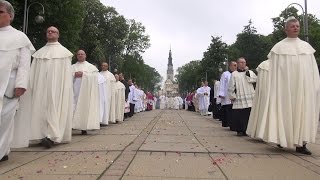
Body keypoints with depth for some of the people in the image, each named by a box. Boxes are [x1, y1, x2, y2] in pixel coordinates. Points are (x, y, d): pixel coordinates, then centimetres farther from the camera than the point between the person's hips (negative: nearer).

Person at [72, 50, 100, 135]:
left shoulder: (90, 66, 12)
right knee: (73, 106, -8)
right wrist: (74, 74, -10)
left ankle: (84, 128, -3)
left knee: (85, 106, -6)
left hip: (85, 90, -2)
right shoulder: (73, 66, 19)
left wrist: (83, 74, -10)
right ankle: (72, 125, -8)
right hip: (75, 89, 2)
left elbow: (94, 76, -3)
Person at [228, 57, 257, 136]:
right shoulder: (234, 74, 8)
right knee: (238, 115, -3)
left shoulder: (250, 72, 15)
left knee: (249, 115, -3)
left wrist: (247, 72, -5)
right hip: (238, 100, -1)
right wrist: (232, 96, 1)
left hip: (249, 99, 2)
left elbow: (254, 79, -4)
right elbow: (231, 86, 6)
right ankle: (239, 130, 10)